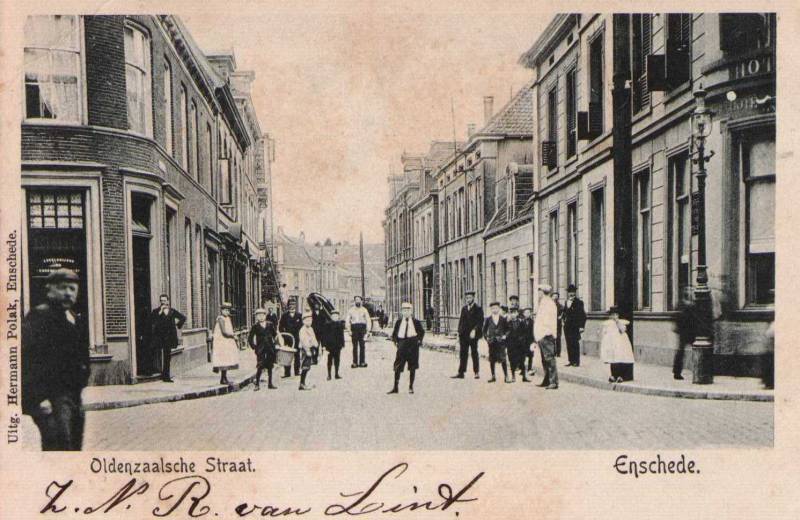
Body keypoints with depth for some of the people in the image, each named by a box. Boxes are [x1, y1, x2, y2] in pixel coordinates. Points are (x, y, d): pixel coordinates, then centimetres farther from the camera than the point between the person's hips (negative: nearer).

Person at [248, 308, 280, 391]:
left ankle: (270, 384, 16)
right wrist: (254, 347, -2)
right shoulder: (255, 326, -1)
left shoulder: (270, 324, 6)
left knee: (270, 367, 8)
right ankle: (257, 384, -4)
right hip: (260, 350, -3)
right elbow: (250, 338, 3)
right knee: (260, 367, -9)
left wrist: (274, 343, 7)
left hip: (270, 349, 3)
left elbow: (275, 335, 15)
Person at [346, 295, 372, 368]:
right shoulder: (351, 310, 10)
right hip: (354, 328, 0)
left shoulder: (364, 310, 7)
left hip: (362, 327, 0)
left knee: (362, 346, -1)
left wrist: (368, 331, -1)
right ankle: (355, 362, 0)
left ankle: (362, 362, 3)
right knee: (355, 346, -1)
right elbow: (348, 321, 11)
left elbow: (368, 320, 6)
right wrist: (349, 330, 0)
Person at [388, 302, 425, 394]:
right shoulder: (398, 322, 6)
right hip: (402, 345, 1)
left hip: (413, 345, -1)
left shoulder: (416, 322, 2)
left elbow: (422, 332, 13)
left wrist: (419, 340, 1)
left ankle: (411, 387, 15)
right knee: (398, 367, -1)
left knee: (412, 368, 4)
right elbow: (394, 333, 14)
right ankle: (395, 387, 6)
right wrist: (396, 342, 1)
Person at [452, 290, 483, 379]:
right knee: (463, 353, 4)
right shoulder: (464, 308, 15)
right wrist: (459, 333, 8)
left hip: (473, 335, -5)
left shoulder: (478, 308, -3)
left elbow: (480, 321, -10)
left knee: (474, 353, 2)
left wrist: (474, 330, -20)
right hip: (464, 335, 5)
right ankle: (461, 373, 5)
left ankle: (477, 373, 9)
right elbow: (461, 321, 16)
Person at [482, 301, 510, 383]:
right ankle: (493, 376, 12)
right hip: (491, 341, 2)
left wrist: (505, 336, -5)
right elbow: (484, 330, 11)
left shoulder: (503, 319, 4)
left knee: (503, 359, -7)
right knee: (492, 359, 4)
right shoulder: (487, 319, 6)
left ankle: (506, 376, -3)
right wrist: (486, 337, 0)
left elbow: (507, 329, 10)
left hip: (501, 341, -1)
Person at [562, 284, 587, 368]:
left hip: (575, 327, -6)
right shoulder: (566, 302, 14)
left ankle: (576, 361, -2)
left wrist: (581, 326, -14)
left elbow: (582, 315, -9)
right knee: (569, 344, 7)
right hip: (567, 326, 6)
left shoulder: (579, 302, -6)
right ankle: (571, 361, 12)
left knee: (575, 344, -6)